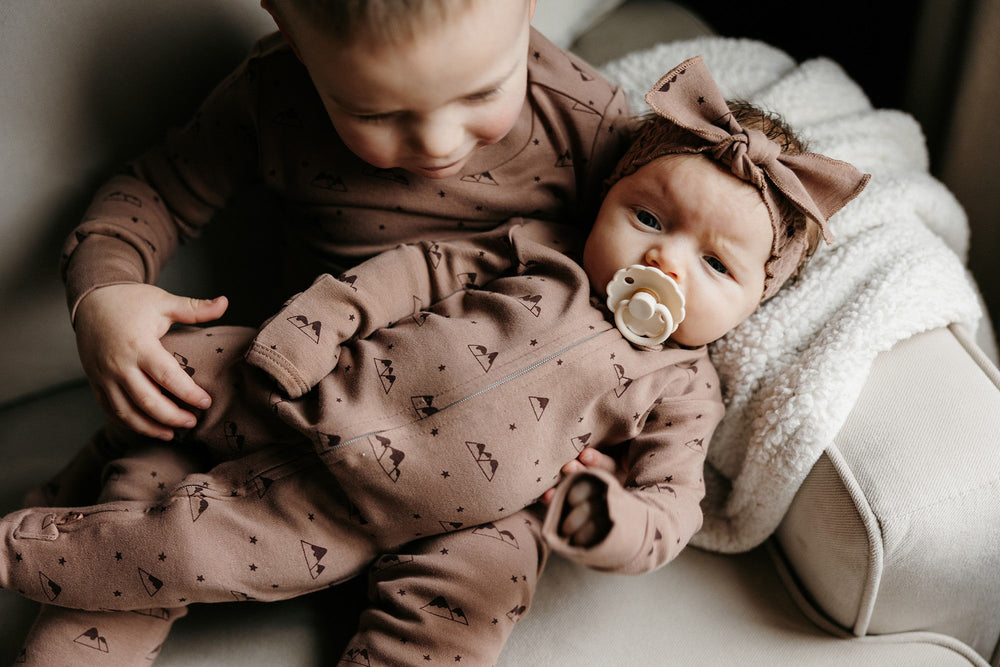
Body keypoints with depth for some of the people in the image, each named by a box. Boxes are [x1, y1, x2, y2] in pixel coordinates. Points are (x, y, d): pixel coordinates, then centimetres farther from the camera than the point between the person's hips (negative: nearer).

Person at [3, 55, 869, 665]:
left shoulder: (677, 390, -1)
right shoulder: (536, 251, 0)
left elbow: (673, 507, -4)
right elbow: (418, 271, 0)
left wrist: (609, 521, -28)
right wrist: (308, 324, -9)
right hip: (328, 400, 2)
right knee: (176, 368, -9)